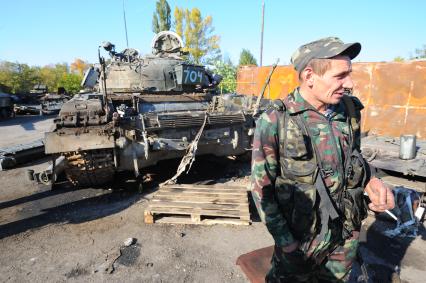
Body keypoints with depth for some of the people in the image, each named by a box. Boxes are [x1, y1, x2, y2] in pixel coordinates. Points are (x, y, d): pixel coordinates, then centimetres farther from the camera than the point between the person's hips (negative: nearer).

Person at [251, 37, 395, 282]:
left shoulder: (350, 110, -6)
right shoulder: (274, 122, -21)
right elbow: (261, 187, -15)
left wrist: (370, 181, -9)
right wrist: (284, 240, -14)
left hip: (348, 233, 5)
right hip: (302, 237, -4)